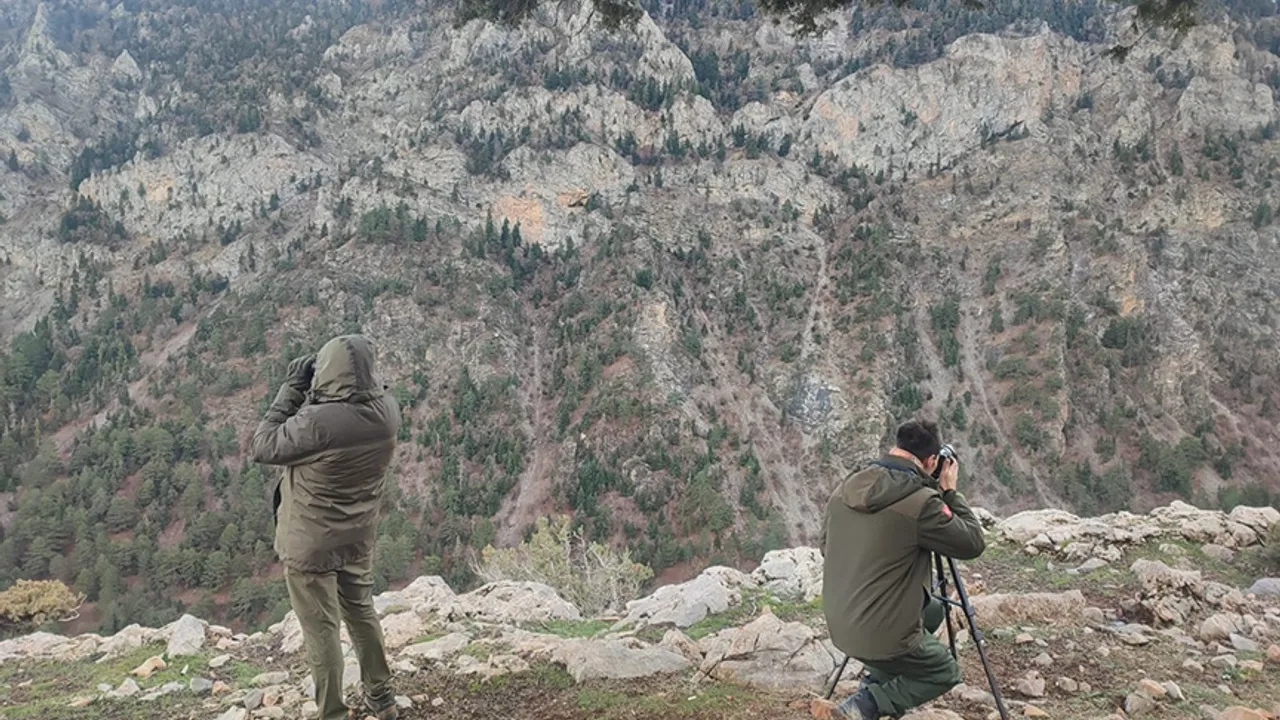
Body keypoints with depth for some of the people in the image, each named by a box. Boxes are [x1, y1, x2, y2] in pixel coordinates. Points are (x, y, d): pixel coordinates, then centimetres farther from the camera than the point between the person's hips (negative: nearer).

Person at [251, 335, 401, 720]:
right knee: (361, 613, 23)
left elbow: (263, 447, -15)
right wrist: (310, 396, -3)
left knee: (321, 630, 8)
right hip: (358, 538, 6)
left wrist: (292, 388, -15)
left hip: (310, 544, -6)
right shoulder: (387, 410, -12)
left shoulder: (317, 421, -32)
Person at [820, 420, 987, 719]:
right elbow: (973, 543, -7)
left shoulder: (846, 487, 0)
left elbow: (826, 546, 14)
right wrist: (949, 492, 3)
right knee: (946, 674, 21)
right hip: (881, 633, -7)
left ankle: (876, 683, 20)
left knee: (933, 610, 29)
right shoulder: (921, 502, -21)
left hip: (840, 623, 7)